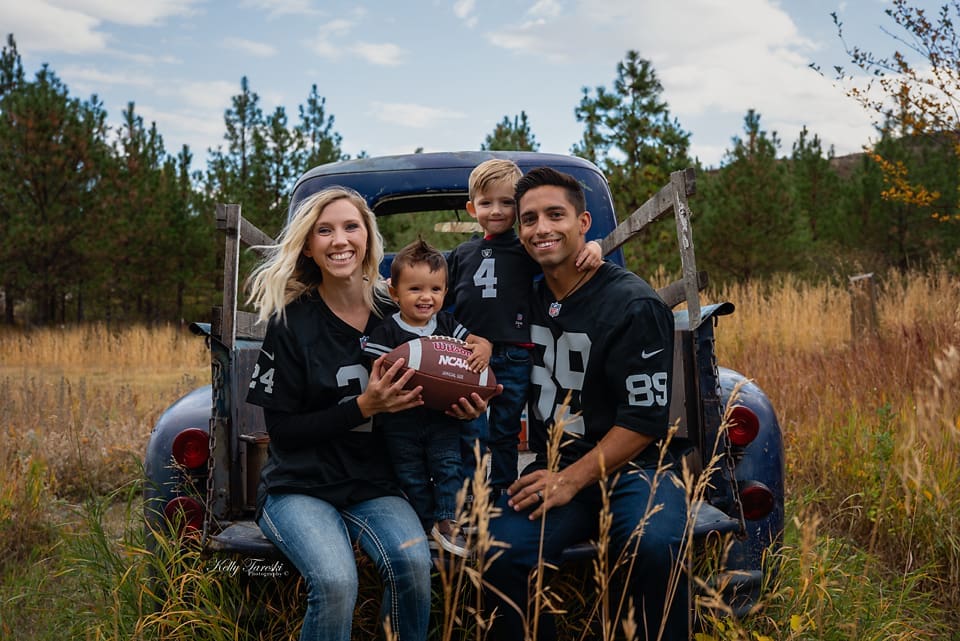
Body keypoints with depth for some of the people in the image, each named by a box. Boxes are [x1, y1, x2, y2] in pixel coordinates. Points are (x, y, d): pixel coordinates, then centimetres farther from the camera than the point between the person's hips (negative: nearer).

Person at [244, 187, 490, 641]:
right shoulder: (291, 321, -7)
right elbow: (282, 429, -8)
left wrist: (461, 408, -9)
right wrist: (362, 407, -20)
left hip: (373, 485, 3)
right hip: (299, 486, -2)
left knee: (413, 562, -27)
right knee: (335, 582, -30)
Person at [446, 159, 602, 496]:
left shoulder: (526, 251, 0)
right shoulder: (462, 254, 11)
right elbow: (444, 298, 16)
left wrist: (592, 247, -28)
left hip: (513, 358, -2)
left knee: (505, 433, 12)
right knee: (471, 434, 5)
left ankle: (503, 492, 24)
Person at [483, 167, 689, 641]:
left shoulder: (634, 306, -10)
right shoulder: (530, 297, 9)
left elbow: (645, 419, -13)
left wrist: (570, 480, -17)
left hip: (634, 464, -4)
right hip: (553, 463, 4)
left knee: (653, 547, -35)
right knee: (501, 552, -25)